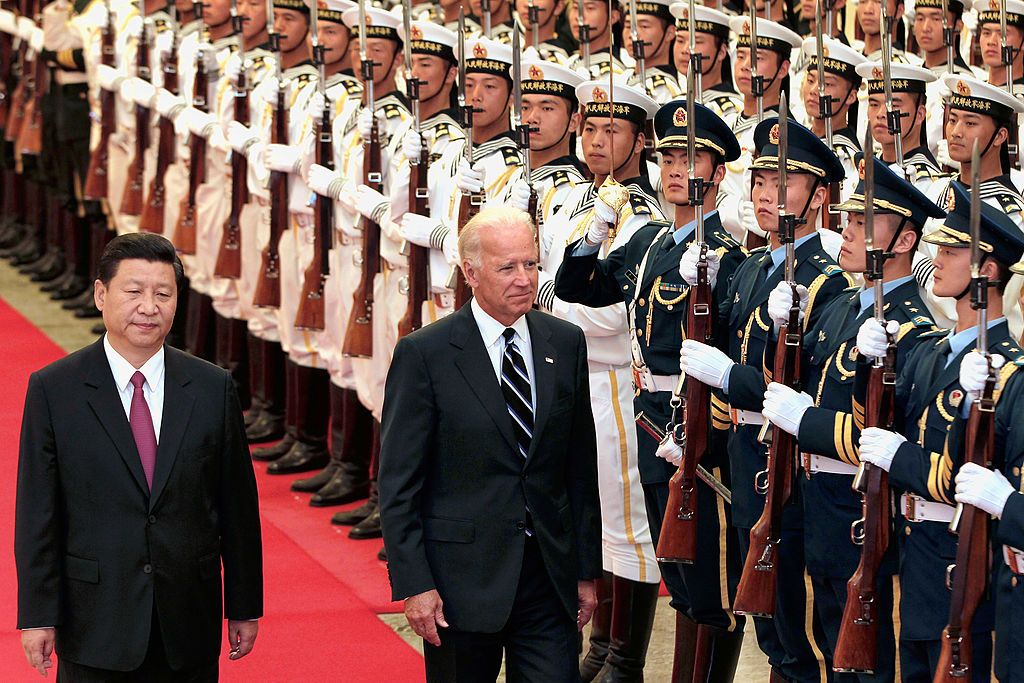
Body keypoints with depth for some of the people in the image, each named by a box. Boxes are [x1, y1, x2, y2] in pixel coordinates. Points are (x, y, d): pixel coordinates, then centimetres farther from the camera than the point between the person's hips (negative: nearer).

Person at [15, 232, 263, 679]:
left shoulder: (214, 388, 3)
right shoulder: (53, 390, -2)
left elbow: (237, 505, 6)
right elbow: (37, 513, -3)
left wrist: (245, 607, 7)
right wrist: (38, 616, -6)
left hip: (189, 626, 2)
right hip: (95, 623, -2)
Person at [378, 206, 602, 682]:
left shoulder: (566, 344, 6)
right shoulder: (423, 354, -7)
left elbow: (581, 468, 11)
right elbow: (398, 484, -7)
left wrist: (587, 570, 10)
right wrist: (413, 585, -12)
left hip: (550, 574, 3)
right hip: (462, 582, -3)